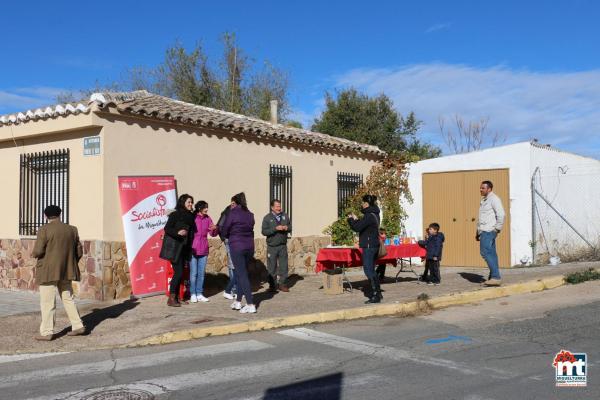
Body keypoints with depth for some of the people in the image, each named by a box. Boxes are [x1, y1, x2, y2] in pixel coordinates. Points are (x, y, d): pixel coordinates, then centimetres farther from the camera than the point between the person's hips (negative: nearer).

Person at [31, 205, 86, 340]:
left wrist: (33, 254, 8)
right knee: (68, 299, 16)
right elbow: (79, 252, 7)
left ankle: (47, 332, 3)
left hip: (49, 271, -5)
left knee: (47, 302, 1)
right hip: (66, 271, 5)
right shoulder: (72, 230, 5)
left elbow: (38, 251, -14)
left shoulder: (44, 229, -10)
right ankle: (78, 326, 15)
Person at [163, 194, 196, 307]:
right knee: (178, 272, -10)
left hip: (184, 248, 7)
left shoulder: (190, 216, 11)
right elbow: (167, 229, -10)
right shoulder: (175, 215, -8)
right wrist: (177, 233, -26)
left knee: (180, 273, 8)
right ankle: (171, 299, -4)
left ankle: (177, 297, 15)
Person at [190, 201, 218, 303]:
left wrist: (215, 229, -13)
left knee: (201, 273, 9)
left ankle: (199, 294, 16)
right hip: (193, 249, -4)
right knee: (193, 273, 0)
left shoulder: (207, 219, 6)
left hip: (204, 250, 4)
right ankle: (193, 294, 9)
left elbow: (212, 234, 7)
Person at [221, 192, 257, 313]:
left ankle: (250, 305, -9)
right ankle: (238, 301, 25)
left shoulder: (233, 213, -8)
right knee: (242, 273, 17)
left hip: (236, 246, -6)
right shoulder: (250, 214, 6)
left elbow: (225, 231, -1)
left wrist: (230, 236, 18)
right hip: (249, 246, 6)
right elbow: (251, 229, 8)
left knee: (242, 275, -4)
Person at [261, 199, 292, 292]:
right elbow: (264, 231, -12)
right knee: (272, 267, 2)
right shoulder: (267, 218, -3)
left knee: (283, 266, 4)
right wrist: (275, 229, -20)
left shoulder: (285, 216, 9)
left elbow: (290, 227, 15)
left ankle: (283, 284, 13)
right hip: (272, 246, -3)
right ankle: (272, 285, 11)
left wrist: (287, 228, -7)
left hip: (283, 246, 3)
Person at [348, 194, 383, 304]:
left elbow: (357, 228, -19)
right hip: (375, 245, 10)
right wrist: (356, 220, 15)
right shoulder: (374, 214, 13)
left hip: (369, 246, -10)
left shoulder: (369, 216, -18)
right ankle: (377, 293, 21)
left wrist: (351, 219, -2)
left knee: (368, 270, -7)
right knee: (371, 270, 16)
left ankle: (375, 295, -6)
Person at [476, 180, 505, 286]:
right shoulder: (484, 200, 21)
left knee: (485, 252, -15)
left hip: (489, 230, -10)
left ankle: (495, 277, -15)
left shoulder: (494, 199, -8)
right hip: (484, 231, 10)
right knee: (491, 253, 9)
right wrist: (478, 232, 22)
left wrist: (497, 229, -17)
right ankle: (494, 277, 12)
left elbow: (501, 214, -17)